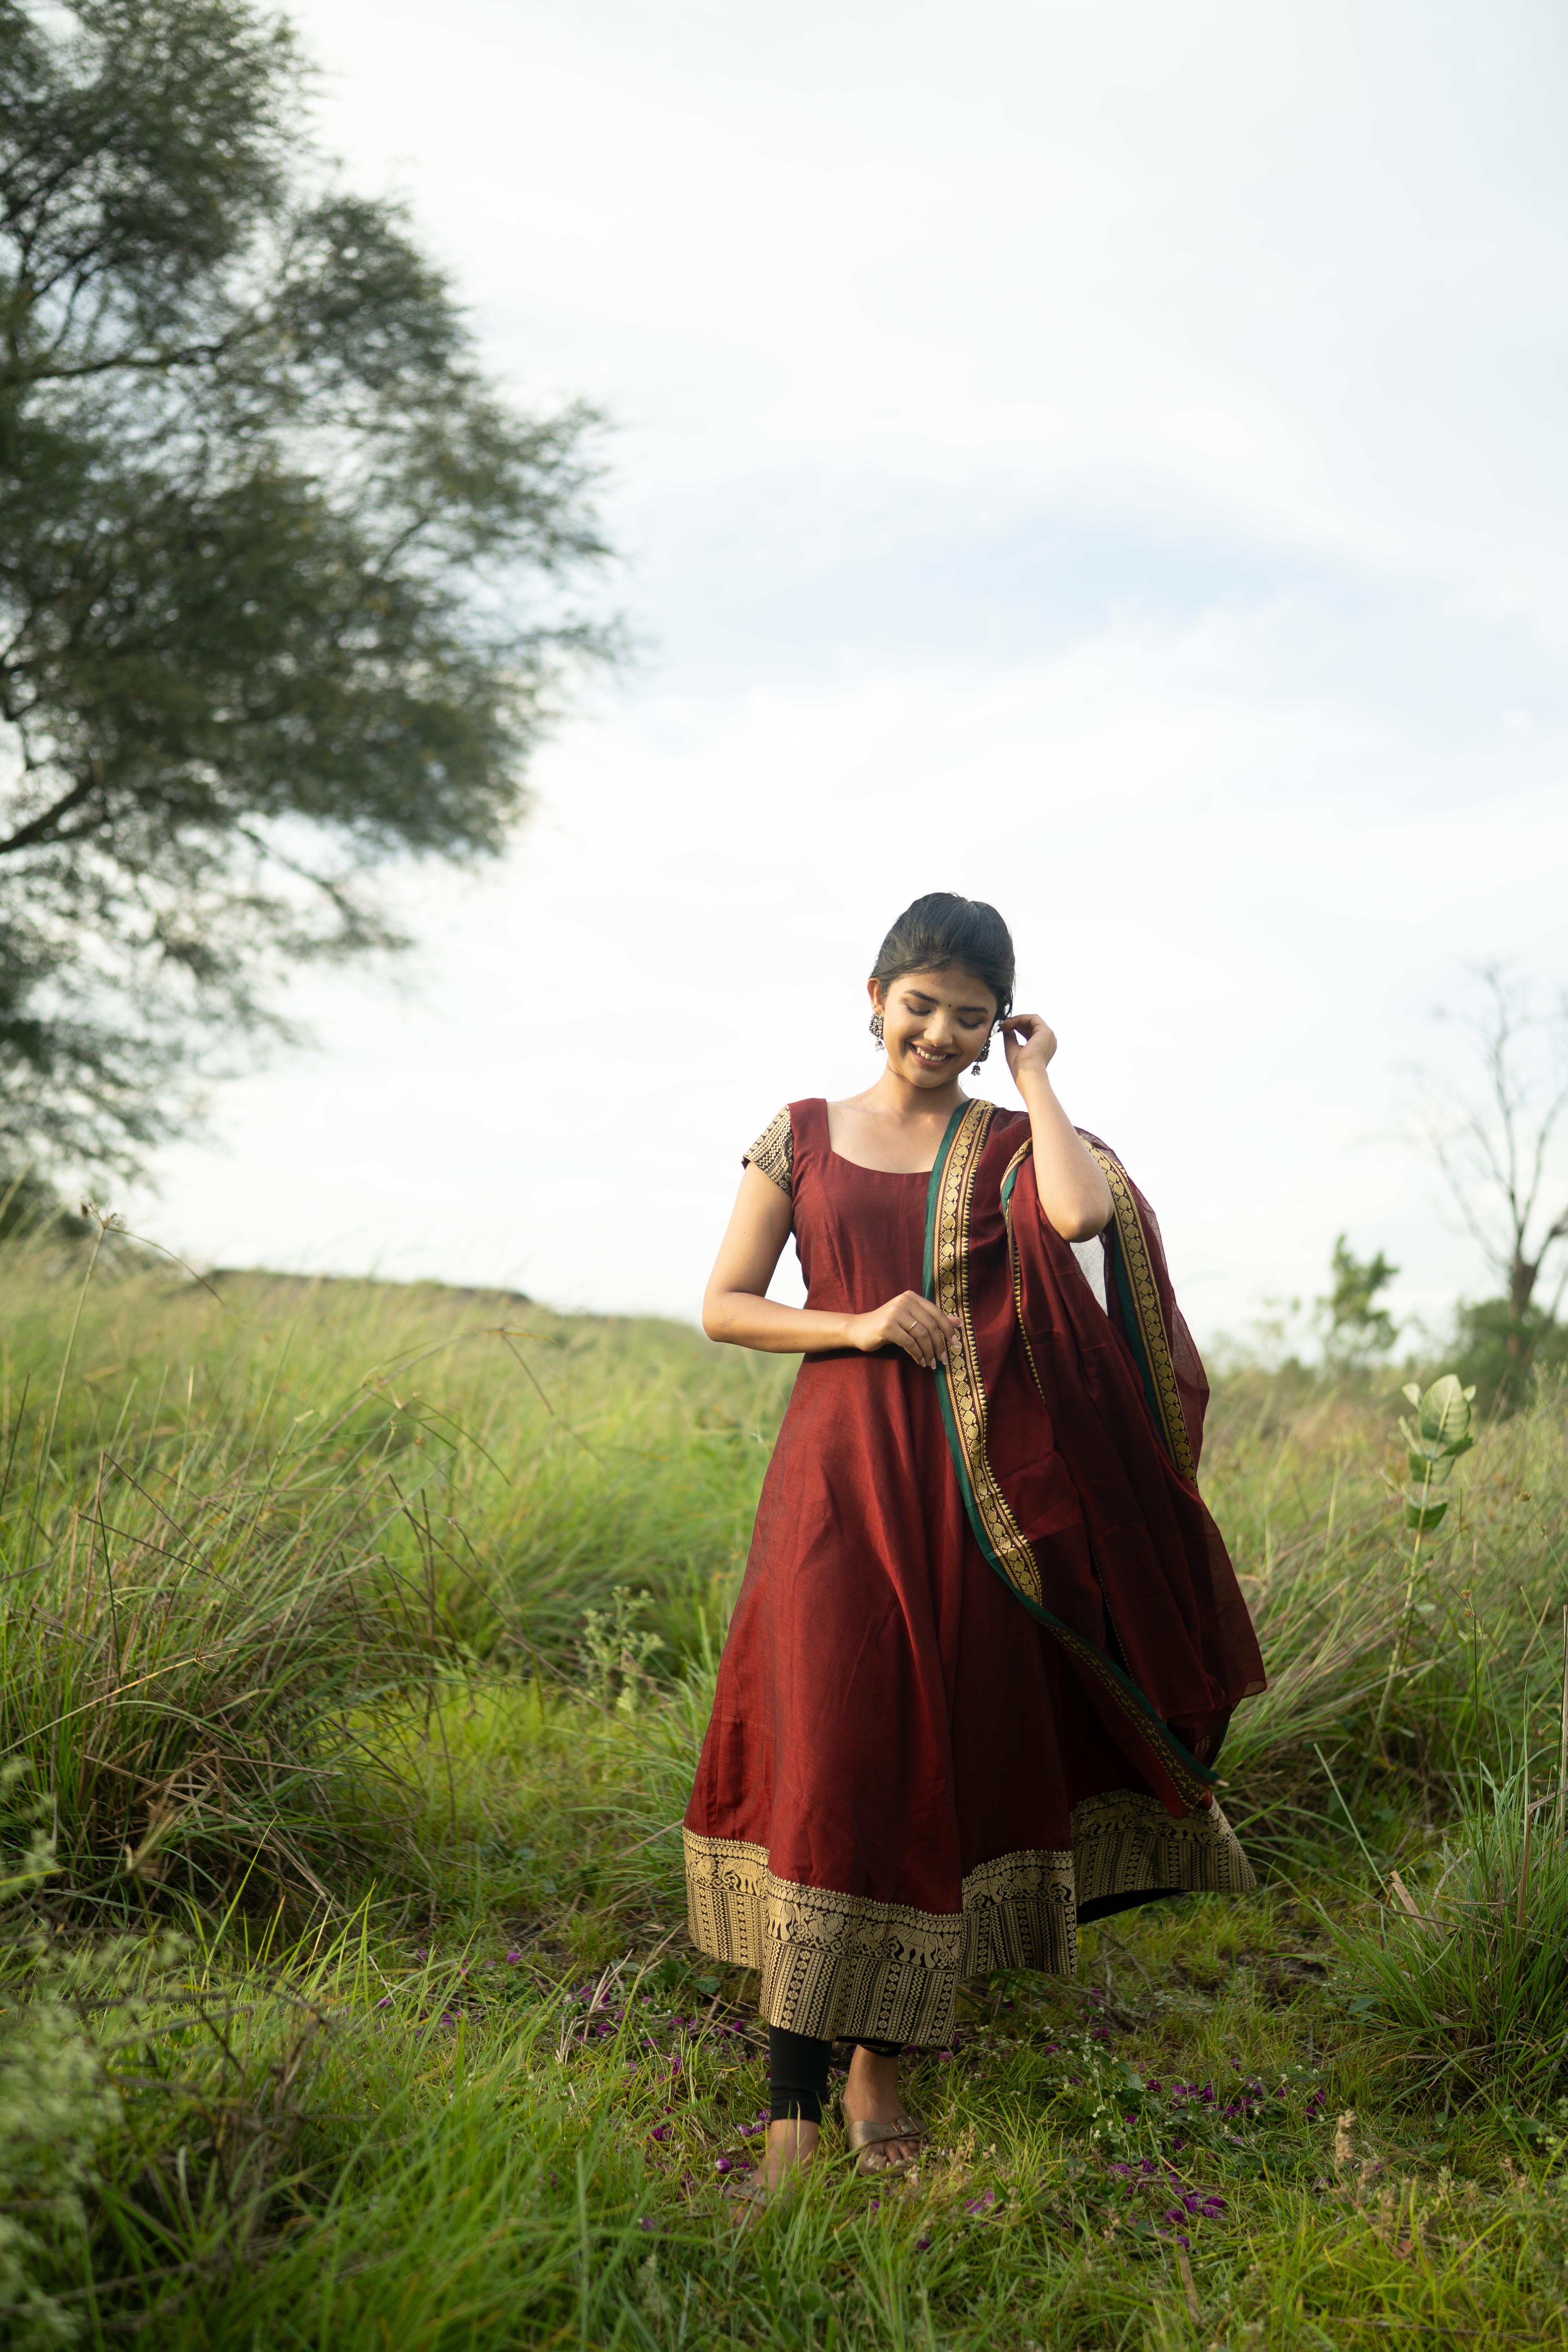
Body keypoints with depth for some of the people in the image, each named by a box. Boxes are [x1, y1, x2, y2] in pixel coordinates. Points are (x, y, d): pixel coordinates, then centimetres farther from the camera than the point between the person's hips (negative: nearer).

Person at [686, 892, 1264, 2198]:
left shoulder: (1013, 1143, 7)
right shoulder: (801, 1138, 8)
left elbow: (1085, 1216, -18)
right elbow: (725, 1306, 8)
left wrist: (1036, 1076, -4)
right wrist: (857, 1325, -8)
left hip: (977, 1484, 1)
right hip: (840, 1467, -1)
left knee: (940, 1760, 5)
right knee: (829, 1758, -9)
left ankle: (882, 2074, 21)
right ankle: (794, 2111, -5)